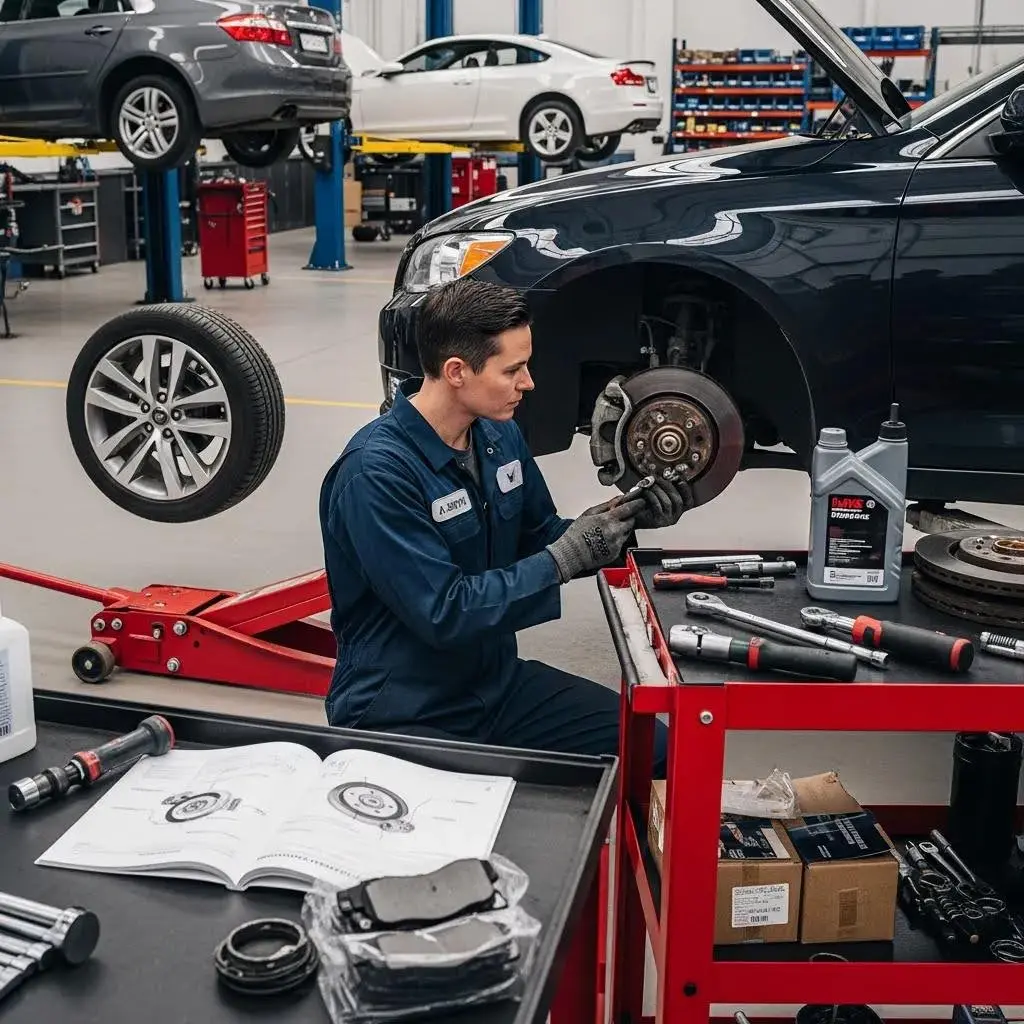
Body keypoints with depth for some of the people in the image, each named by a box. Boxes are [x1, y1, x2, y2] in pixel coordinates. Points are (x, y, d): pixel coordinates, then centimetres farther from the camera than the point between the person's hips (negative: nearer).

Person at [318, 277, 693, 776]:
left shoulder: (500, 434, 1)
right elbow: (445, 613, -26)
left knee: (653, 749, -2)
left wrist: (624, 518, -5)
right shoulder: (376, 471, -24)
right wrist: (565, 559, -22)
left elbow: (539, 540, 12)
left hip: (498, 682, 7)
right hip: (400, 716, -7)